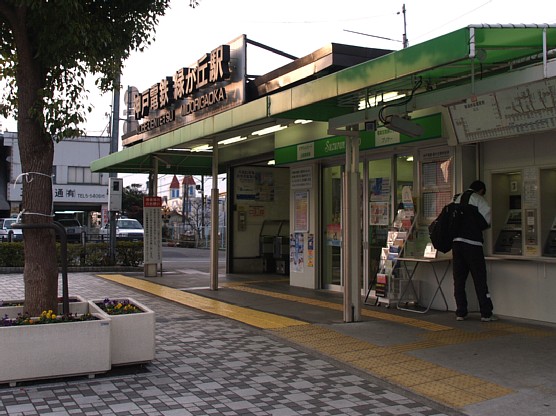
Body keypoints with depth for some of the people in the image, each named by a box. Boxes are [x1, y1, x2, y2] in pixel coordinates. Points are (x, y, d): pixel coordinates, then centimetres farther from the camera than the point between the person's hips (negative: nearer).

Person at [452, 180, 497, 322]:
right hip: (472, 242, -6)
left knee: (459, 279, 8)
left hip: (456, 242, 6)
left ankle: (460, 313, 10)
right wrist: (480, 227, 12)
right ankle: (486, 314, 3)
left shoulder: (458, 199, 19)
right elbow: (489, 216, -6)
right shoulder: (478, 199, 0)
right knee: (479, 279, 0)